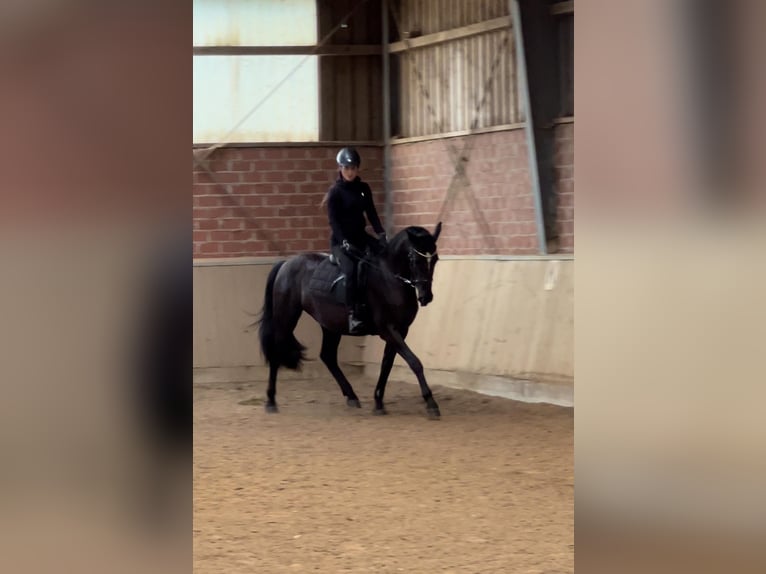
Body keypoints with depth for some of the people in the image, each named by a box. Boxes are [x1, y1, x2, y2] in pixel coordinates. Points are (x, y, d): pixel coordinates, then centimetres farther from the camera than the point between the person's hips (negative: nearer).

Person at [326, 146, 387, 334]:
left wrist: (381, 233, -8)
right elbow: (333, 220, -13)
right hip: (341, 240, -6)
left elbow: (371, 213, 8)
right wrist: (344, 242, -25)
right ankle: (353, 315, -32)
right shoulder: (335, 192, -7)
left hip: (360, 236, 6)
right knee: (351, 269, -32)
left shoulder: (363, 189, 9)